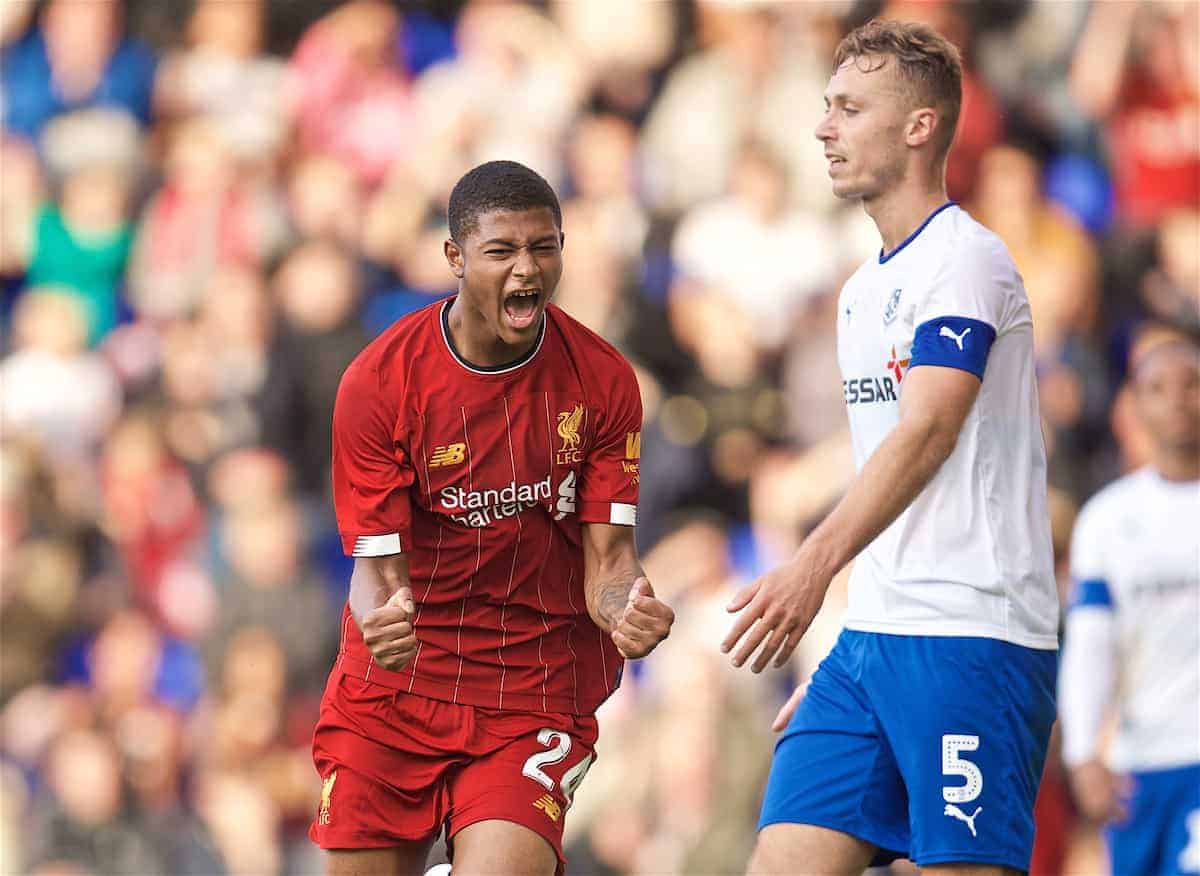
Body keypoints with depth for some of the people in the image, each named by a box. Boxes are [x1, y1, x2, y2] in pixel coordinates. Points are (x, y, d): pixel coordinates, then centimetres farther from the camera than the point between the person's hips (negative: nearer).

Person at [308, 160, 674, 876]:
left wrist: (627, 608, -30)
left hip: (536, 702, -1)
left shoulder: (603, 380, -6)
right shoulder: (377, 383, -10)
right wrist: (381, 624, -35)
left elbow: (607, 557, -6)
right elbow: (379, 567, -12)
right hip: (393, 694, 1)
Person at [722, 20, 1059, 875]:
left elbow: (926, 433, -22)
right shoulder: (864, 289, 20)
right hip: (871, 641, 8)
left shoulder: (965, 258, -8)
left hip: (974, 636, -8)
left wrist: (816, 564, -34)